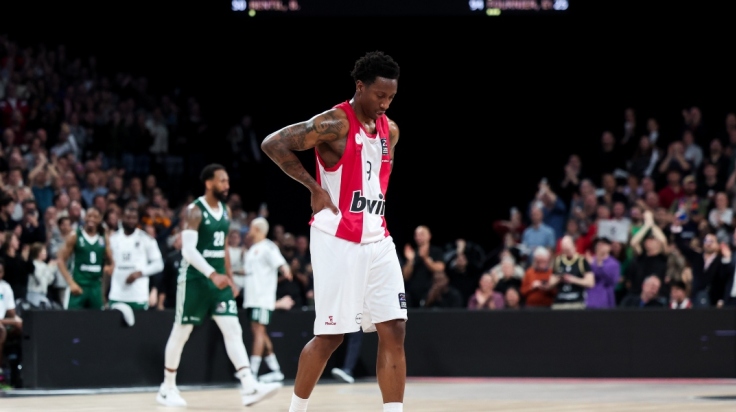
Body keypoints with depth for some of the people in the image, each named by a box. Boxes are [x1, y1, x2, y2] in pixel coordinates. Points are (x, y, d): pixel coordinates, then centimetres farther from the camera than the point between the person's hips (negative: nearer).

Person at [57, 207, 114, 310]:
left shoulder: (104, 239, 8)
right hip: (79, 285, -4)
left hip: (96, 286, 4)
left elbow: (111, 262, 18)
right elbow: (61, 260, -3)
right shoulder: (75, 237, -3)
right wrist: (71, 283, -13)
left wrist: (109, 267, -7)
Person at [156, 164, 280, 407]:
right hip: (195, 279, -6)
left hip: (219, 280, 6)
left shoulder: (225, 212, 10)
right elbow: (188, 250, -23)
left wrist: (229, 277, 16)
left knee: (233, 329, -7)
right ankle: (167, 388, 17)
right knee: (181, 332, 4)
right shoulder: (195, 211, -14)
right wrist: (213, 274, -31)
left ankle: (249, 387, -16)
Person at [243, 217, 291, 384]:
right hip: (252, 298, 9)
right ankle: (275, 370, 13)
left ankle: (253, 371, -16)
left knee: (258, 331, -12)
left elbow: (280, 263, -21)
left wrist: (285, 270, -39)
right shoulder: (252, 250, 19)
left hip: (263, 298, -9)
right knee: (258, 332, 9)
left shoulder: (268, 247, -7)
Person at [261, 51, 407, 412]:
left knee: (394, 332, -2)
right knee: (330, 335, -1)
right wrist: (314, 188, -16)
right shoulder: (334, 124, -13)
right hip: (336, 242, -7)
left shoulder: (390, 131, 10)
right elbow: (273, 144, -18)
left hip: (377, 242, 7)